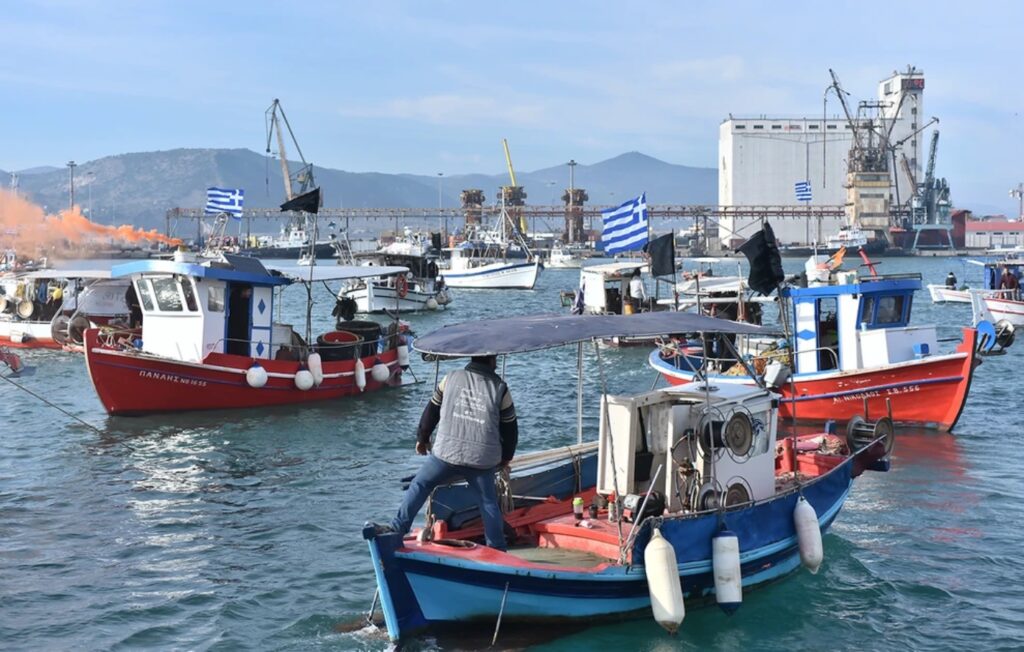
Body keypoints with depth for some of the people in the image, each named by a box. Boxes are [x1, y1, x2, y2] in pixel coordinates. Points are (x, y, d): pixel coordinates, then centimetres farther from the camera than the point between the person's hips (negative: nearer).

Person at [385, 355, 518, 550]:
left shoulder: (451, 378, 5)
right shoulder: (500, 388, 3)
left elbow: (432, 410, 14)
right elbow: (510, 427, 10)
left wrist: (422, 438, 28)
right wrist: (506, 457, 25)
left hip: (446, 453, 0)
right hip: (483, 460, 0)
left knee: (419, 486, 13)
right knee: (488, 503, 12)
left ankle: (398, 528, 7)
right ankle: (497, 548, 15)